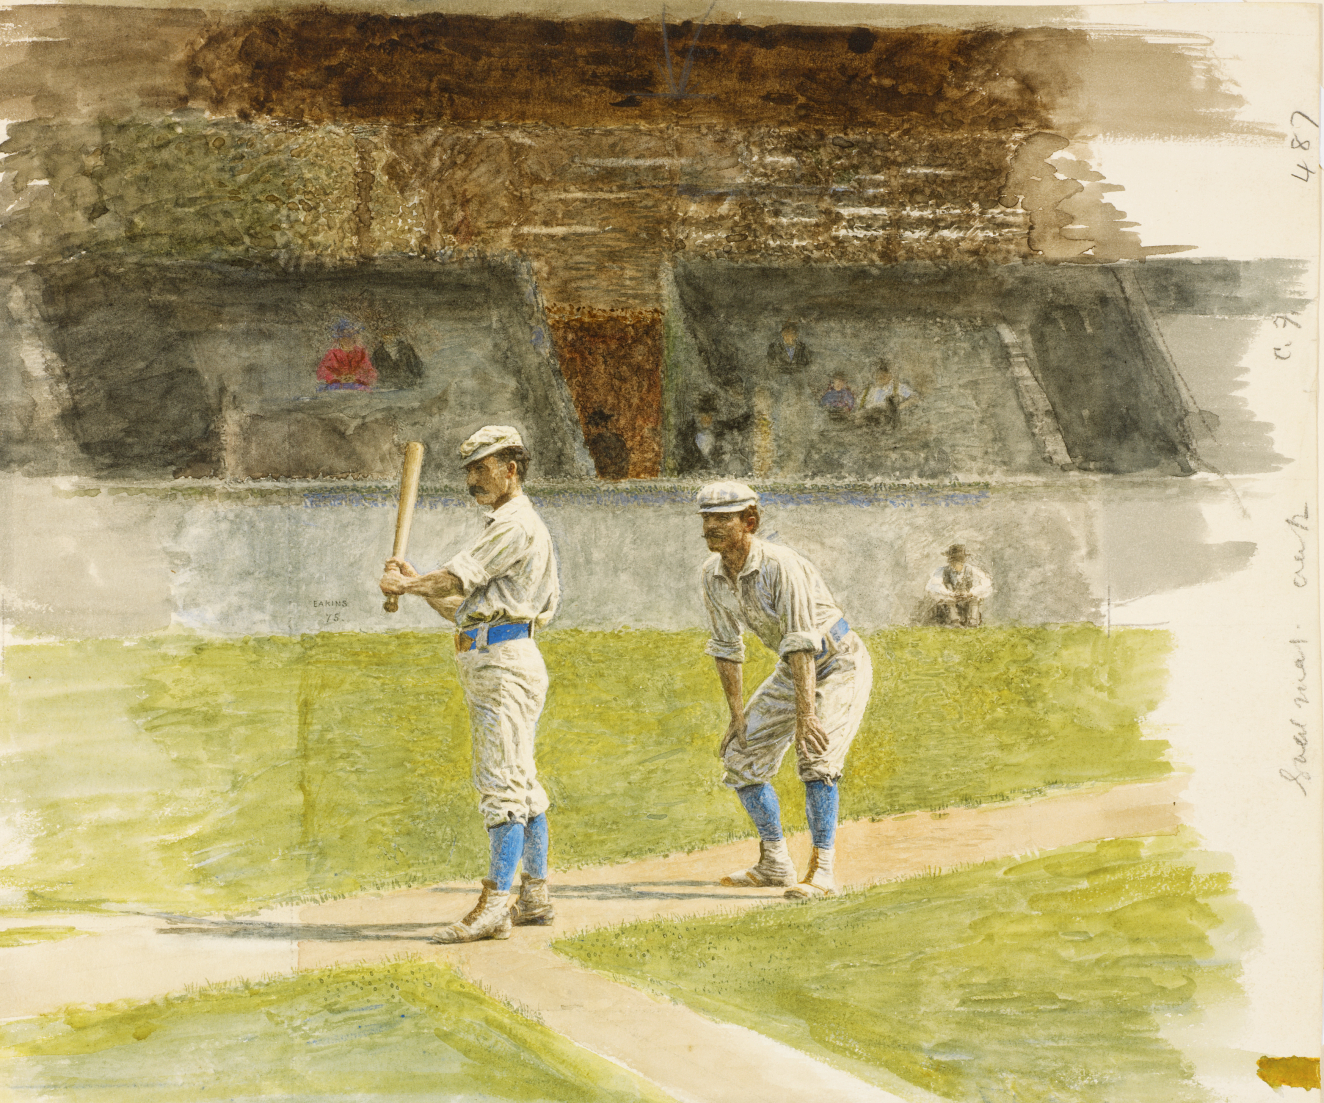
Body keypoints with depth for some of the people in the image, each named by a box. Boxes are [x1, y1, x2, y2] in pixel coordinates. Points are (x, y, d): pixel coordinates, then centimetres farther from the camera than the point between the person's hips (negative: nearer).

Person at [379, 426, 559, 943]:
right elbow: (462, 606, 24)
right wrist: (415, 581, 12)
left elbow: (458, 577, -15)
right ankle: (534, 896, 18)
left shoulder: (517, 523, -9)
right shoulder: (506, 526, 24)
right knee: (521, 784, 13)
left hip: (505, 663, -11)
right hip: (487, 665, 11)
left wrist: (404, 584, 1)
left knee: (502, 784, -14)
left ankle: (494, 906, -17)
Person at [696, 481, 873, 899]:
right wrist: (737, 715, 0)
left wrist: (805, 715, -40)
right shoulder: (713, 575, -7)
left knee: (816, 755, -27)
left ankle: (822, 872, -24)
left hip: (839, 664, -8)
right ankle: (774, 864, 18)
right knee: (741, 755, 5)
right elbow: (726, 648, 3)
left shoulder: (779, 566, -30)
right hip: (792, 670, 8)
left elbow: (801, 645, -35)